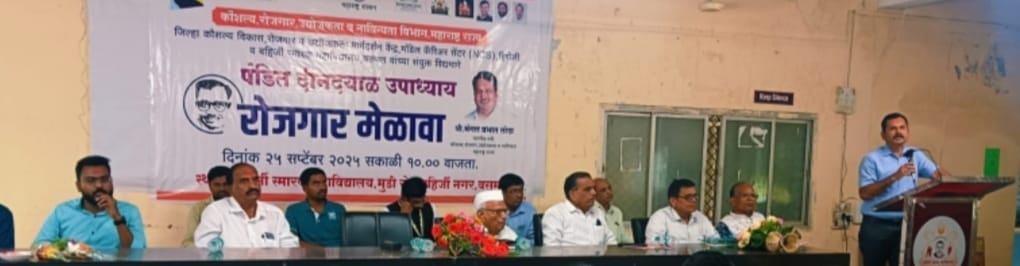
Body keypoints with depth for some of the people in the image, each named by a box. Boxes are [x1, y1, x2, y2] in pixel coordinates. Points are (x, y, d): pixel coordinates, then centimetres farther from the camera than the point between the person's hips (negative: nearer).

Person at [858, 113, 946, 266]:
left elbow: (938, 174, 3)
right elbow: (865, 193, -13)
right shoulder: (872, 159, -4)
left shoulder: (916, 155, 11)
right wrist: (894, 177, -18)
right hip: (876, 225, -3)